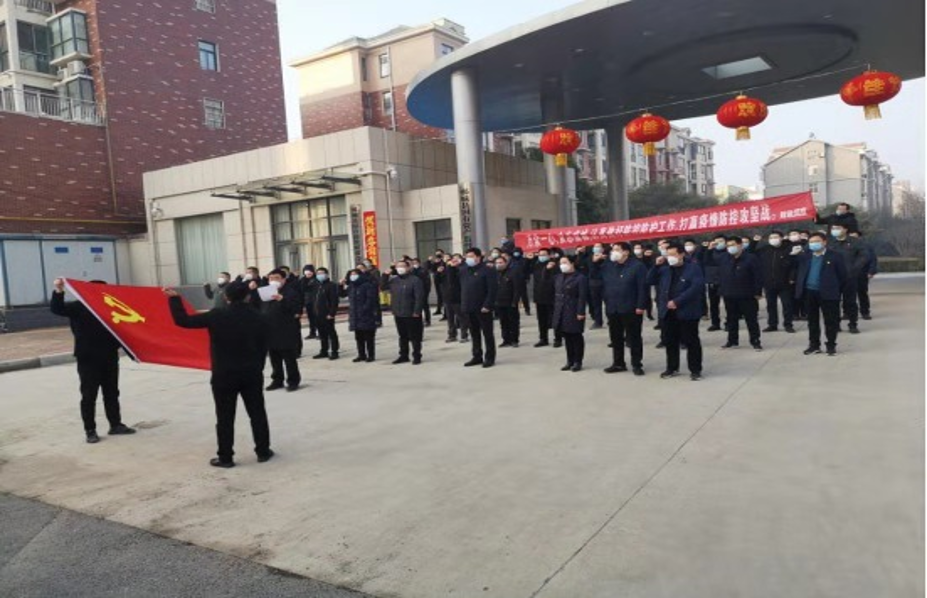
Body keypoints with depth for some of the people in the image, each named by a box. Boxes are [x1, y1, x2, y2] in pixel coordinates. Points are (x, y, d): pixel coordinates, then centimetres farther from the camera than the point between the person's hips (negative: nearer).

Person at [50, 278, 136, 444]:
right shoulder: (77, 307, -4)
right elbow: (57, 309, -19)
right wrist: (58, 291, -34)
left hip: (109, 358, 5)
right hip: (88, 360, -5)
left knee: (112, 393, 13)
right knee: (89, 396, 2)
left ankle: (116, 425, 23)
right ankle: (90, 430, 11)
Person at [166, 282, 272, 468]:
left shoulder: (216, 316, -11)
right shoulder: (257, 318, -1)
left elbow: (184, 320, -5)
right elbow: (263, 347, 5)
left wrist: (174, 298, 7)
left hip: (224, 375, -2)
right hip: (252, 373, 3)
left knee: (225, 417, 7)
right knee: (257, 413, 12)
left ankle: (225, 457, 12)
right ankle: (263, 451, 18)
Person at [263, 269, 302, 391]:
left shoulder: (291, 290, -5)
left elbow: (296, 306, -23)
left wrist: (282, 299, -33)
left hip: (286, 331, -6)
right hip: (271, 330, 6)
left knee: (289, 357, -2)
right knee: (274, 358, 13)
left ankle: (293, 381, 7)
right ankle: (277, 380, 24)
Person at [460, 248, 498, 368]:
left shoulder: (487, 270, -9)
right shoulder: (464, 270, 11)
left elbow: (492, 289, -15)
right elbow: (462, 288, 20)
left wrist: (487, 305, -19)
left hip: (483, 308, -6)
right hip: (469, 308, 7)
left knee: (487, 333, 2)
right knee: (474, 333, 13)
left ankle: (490, 357, 9)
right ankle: (477, 356, 22)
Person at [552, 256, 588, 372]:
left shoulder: (580, 278, -9)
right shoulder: (558, 278, 15)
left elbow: (582, 297, -14)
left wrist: (580, 312, -19)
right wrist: (555, 311, 13)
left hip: (574, 313, -7)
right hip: (561, 313, 7)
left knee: (576, 337, 2)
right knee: (567, 337, 12)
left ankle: (578, 362, 10)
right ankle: (570, 361, 21)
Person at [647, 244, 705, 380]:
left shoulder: (693, 269, -5)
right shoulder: (664, 269, 12)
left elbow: (697, 287, -17)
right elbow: (650, 281, 11)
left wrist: (677, 301, -21)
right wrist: (657, 266, -3)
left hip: (687, 312, -5)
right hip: (668, 312, 5)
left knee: (691, 342, 1)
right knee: (670, 341, 11)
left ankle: (695, 370, 11)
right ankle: (672, 368, 23)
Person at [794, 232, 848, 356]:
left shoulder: (835, 256, -2)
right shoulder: (804, 257, 9)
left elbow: (843, 275, -1)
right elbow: (799, 274, 11)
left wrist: (838, 291, -2)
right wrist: (799, 289, 1)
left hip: (828, 293, -4)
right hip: (809, 292, 4)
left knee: (830, 321, 3)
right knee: (812, 321, 11)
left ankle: (831, 346, 13)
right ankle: (814, 345, 20)